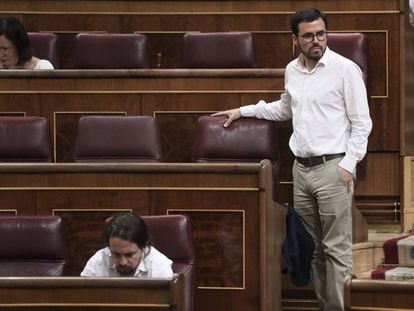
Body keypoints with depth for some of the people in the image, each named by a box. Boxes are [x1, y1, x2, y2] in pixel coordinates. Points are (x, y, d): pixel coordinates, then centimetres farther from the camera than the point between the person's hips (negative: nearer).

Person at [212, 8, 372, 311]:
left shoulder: (345, 69, -8)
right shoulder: (292, 70, 12)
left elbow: (362, 122, -7)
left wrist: (349, 164, -15)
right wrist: (243, 111, 28)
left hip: (333, 167, -7)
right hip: (301, 168, 7)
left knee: (337, 249, -7)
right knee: (311, 246, 10)